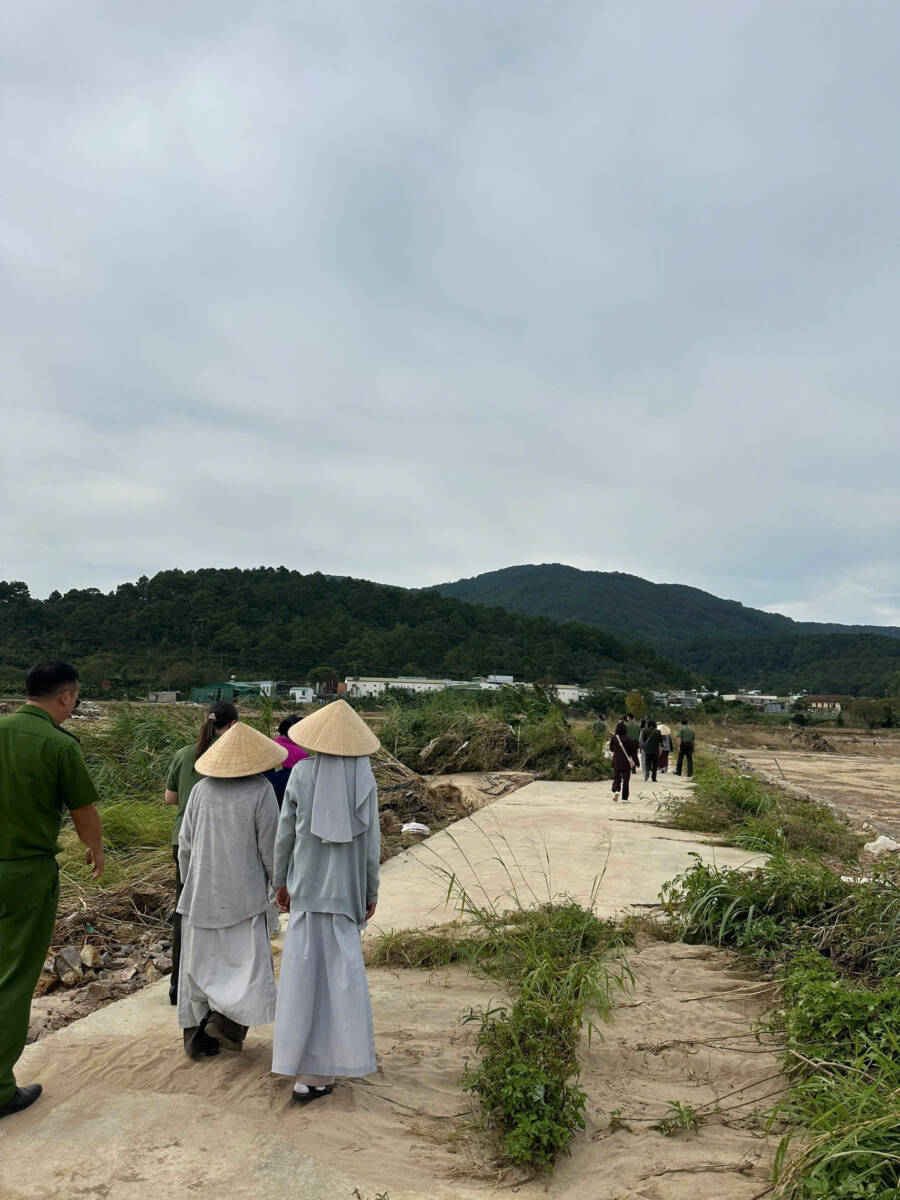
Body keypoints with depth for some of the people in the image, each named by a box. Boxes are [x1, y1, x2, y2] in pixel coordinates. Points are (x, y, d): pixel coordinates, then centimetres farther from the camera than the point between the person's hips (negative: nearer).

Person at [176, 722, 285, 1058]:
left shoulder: (202, 789, -1)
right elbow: (270, 846, -10)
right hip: (244, 892, -4)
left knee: (201, 961, 14)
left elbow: (185, 844, 4)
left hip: (201, 892, 4)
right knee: (249, 958, 8)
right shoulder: (261, 790, -12)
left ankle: (197, 1036, 18)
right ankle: (226, 1018, -6)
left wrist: (189, 884, 18)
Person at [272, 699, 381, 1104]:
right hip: (347, 888, 0)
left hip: (306, 887, 0)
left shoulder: (302, 774, -8)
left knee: (305, 971, 9)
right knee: (342, 970, 10)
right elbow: (371, 842, -5)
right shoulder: (364, 778, -9)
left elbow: (285, 834, -2)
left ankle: (308, 1068, 16)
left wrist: (280, 882, 12)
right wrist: (372, 893, 6)